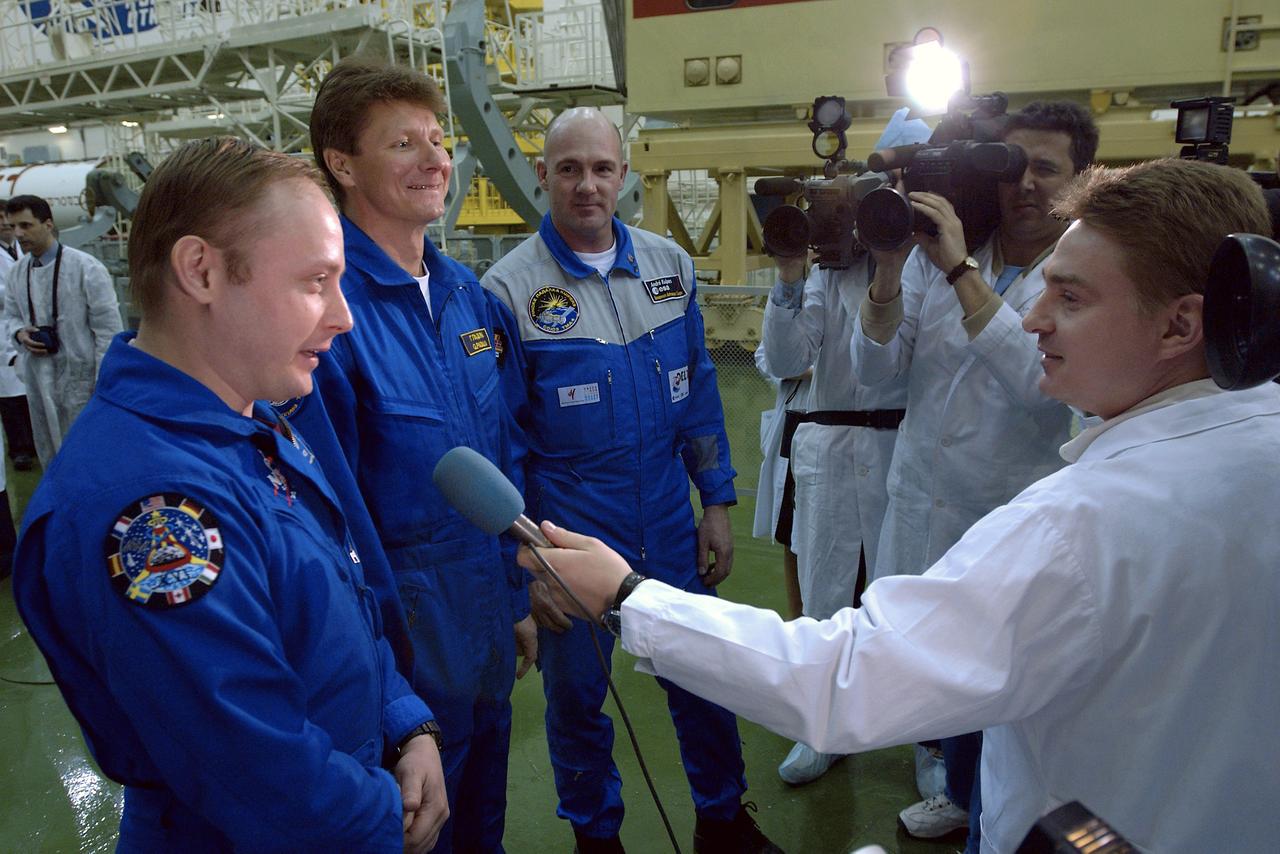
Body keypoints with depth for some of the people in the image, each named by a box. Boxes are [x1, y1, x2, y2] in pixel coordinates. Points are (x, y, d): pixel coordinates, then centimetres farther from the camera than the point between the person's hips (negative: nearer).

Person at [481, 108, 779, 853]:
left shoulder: (669, 266, 1)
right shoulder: (509, 288, -10)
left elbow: (699, 392, 8)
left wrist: (718, 503, 6)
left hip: (670, 525, 3)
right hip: (571, 532, -3)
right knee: (575, 694, 15)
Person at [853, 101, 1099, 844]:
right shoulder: (938, 251, 0)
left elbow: (1043, 379, -26)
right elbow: (876, 369, -5)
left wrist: (962, 270, -27)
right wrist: (890, 265, -18)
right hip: (924, 507, 4)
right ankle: (963, 797, 49)